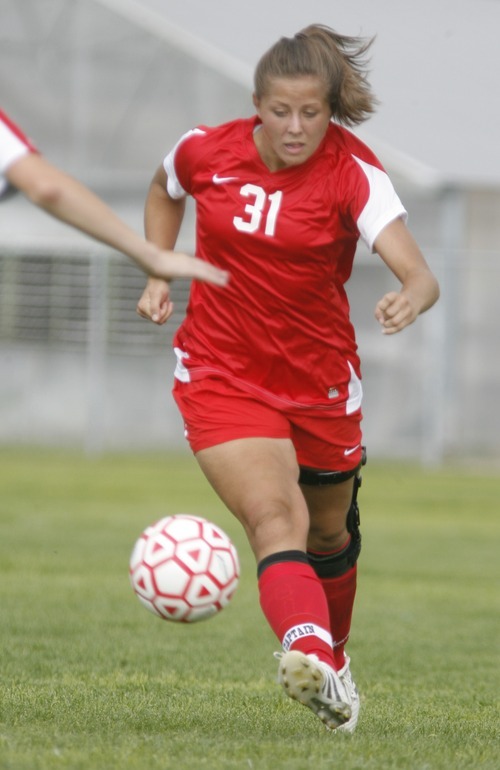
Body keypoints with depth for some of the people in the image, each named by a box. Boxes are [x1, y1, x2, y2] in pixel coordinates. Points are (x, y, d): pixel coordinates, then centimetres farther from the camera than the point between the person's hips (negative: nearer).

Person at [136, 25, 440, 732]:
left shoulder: (353, 174, -17)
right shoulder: (205, 152, -10)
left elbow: (420, 275, -30)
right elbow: (164, 192, 17)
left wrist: (409, 299, -53)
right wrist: (159, 274, 4)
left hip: (321, 379, 1)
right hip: (222, 374, -1)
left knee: (329, 533, 19)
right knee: (275, 517, -24)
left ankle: (331, 657, 47)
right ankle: (308, 652, -46)